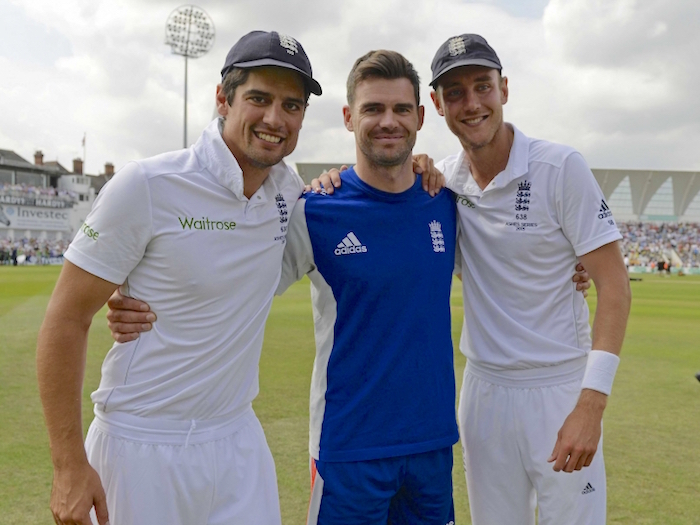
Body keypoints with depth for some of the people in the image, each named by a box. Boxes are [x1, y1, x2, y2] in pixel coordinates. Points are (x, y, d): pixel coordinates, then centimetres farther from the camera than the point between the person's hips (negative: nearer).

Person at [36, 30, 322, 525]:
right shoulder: (145, 186, -16)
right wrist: (70, 466, -13)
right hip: (140, 447, -4)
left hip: (237, 441, 5)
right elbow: (66, 321, -11)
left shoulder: (288, 187, 0)